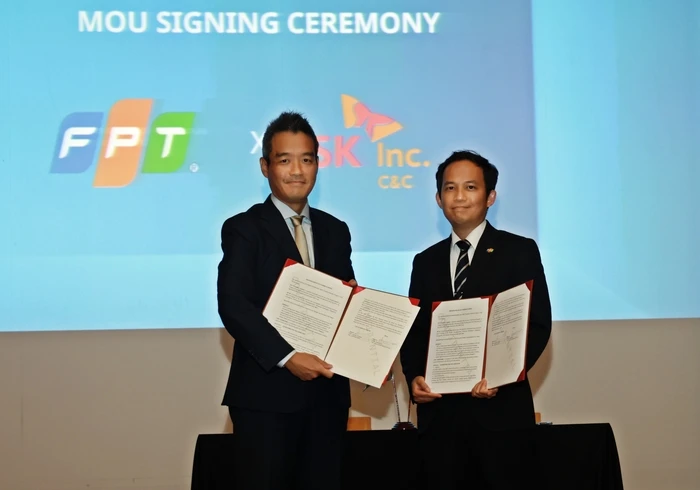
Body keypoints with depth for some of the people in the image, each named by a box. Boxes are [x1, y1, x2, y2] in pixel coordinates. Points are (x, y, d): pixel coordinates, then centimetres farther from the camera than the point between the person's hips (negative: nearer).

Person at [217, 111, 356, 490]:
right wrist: (287, 356, -24)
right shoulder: (243, 229, -3)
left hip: (327, 391, 5)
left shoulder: (335, 231, 14)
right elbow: (233, 306, -14)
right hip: (266, 393, -5)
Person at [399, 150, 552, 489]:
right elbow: (414, 331, 14)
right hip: (439, 413, 3)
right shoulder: (426, 261, 15)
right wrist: (414, 377, -5)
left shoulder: (520, 251, 3)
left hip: (500, 410, -3)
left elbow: (538, 325, -4)